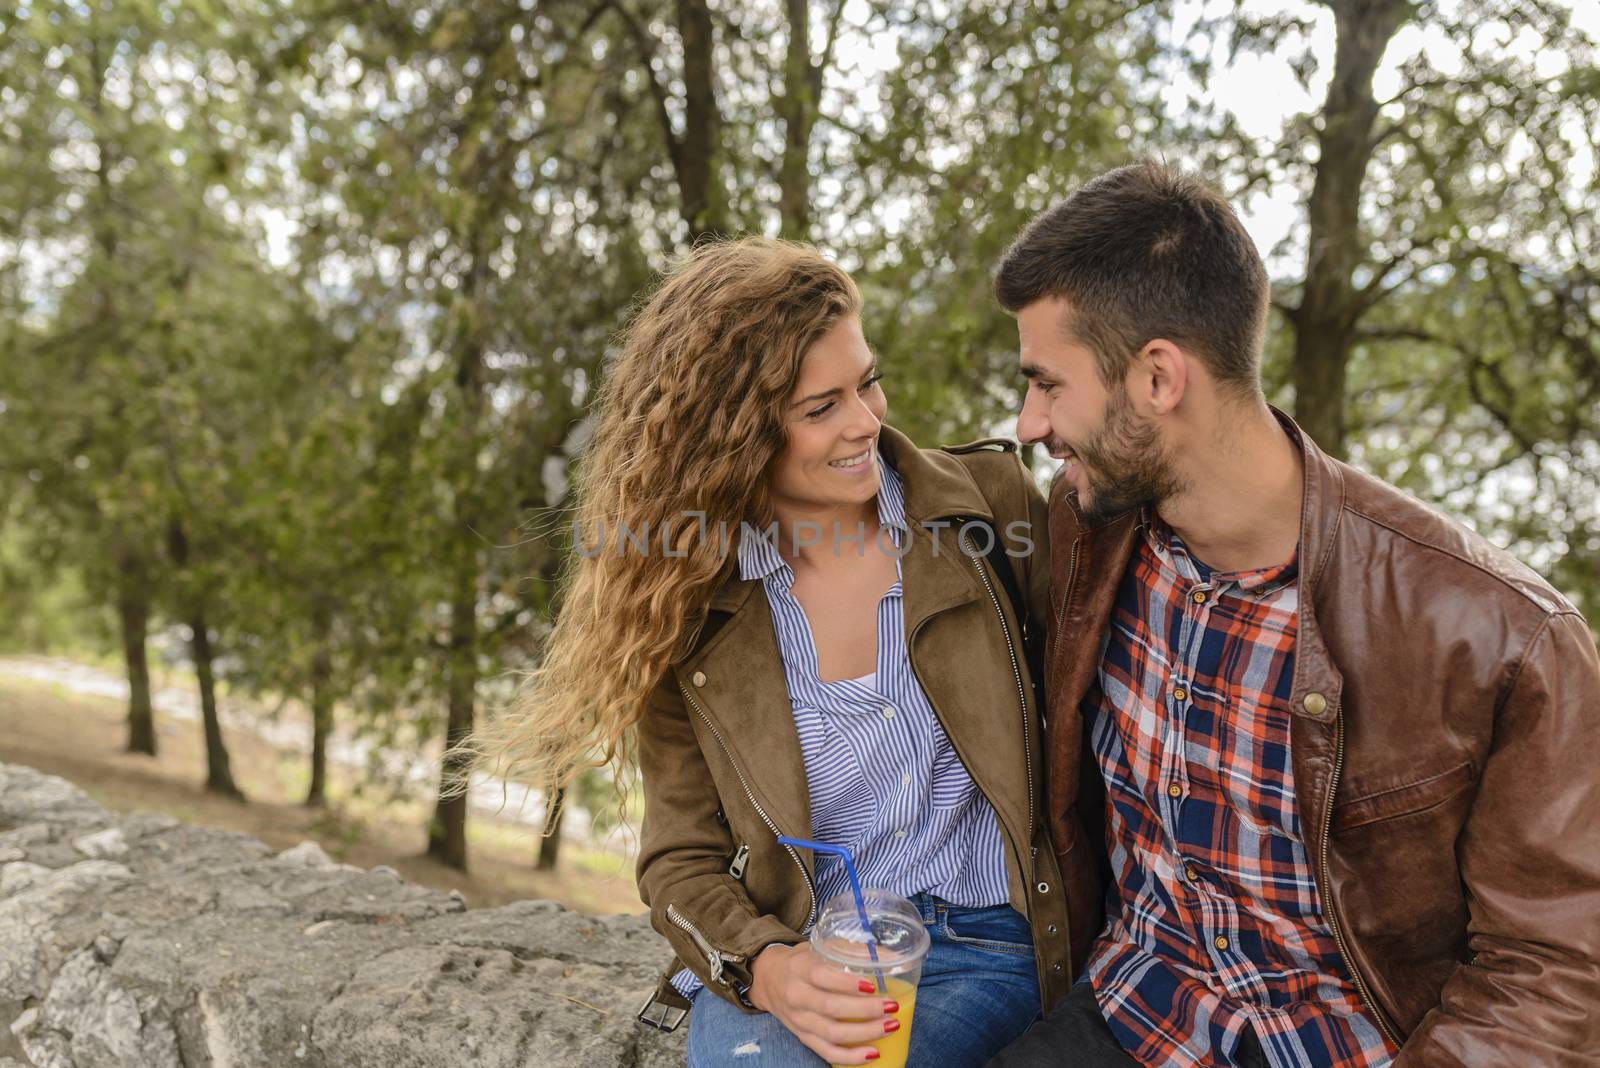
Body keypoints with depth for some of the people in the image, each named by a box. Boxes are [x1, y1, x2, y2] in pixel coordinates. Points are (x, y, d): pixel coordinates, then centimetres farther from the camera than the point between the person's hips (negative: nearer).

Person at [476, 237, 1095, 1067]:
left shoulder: (986, 502, -2)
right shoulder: (688, 610, -1)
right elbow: (682, 860, 1)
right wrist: (767, 967, -18)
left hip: (988, 952, -1)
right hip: (804, 956, 1)